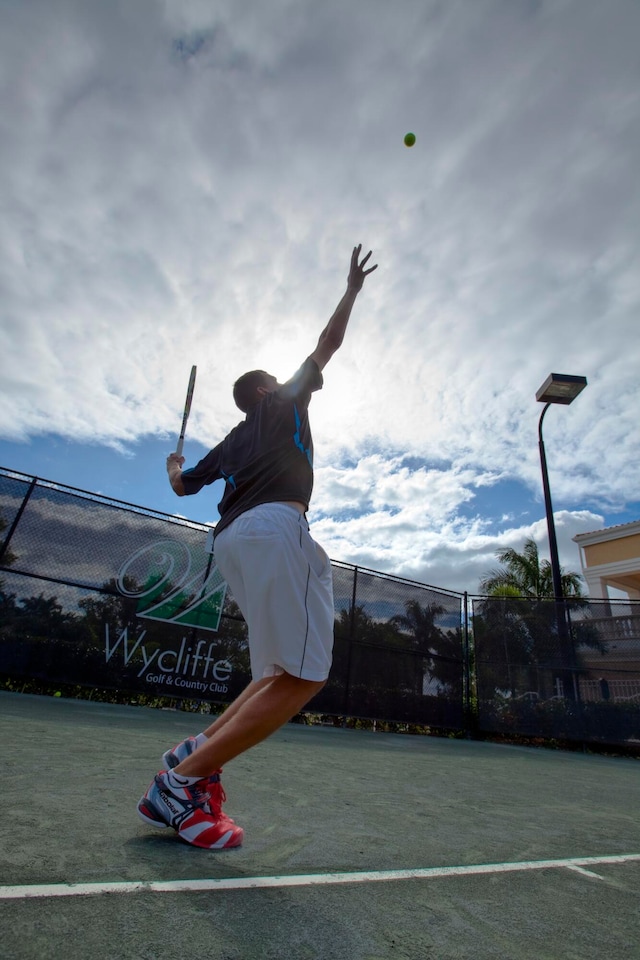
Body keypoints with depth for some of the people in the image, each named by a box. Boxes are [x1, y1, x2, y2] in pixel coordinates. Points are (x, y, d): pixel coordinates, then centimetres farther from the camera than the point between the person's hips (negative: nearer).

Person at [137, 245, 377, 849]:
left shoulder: (232, 439, 32)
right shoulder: (284, 403, 19)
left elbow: (183, 486, 39)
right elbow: (326, 345, 24)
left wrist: (174, 466, 62)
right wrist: (352, 290, 38)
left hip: (229, 538, 9)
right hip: (274, 526, -9)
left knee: (280, 674, 13)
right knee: (304, 675, -13)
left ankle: (194, 753, 5)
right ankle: (181, 782, -11)